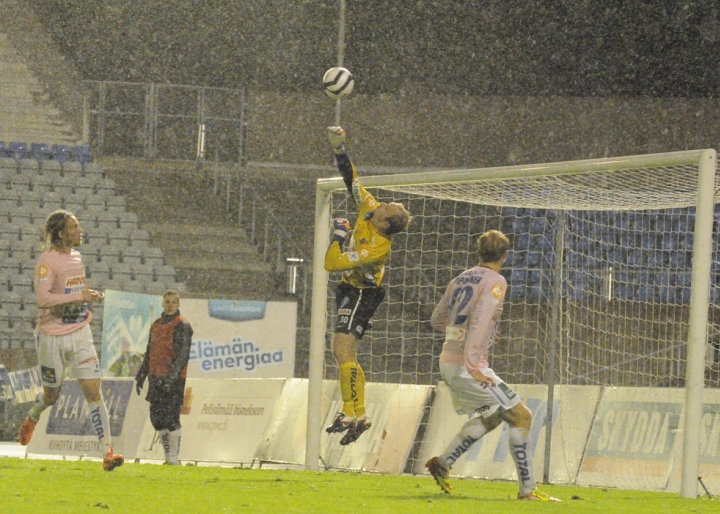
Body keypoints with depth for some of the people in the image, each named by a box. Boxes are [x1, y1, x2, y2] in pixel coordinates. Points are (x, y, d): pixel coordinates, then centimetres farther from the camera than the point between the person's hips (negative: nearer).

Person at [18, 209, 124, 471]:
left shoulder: (76, 257, 11)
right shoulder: (48, 260, -13)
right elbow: (42, 297, -25)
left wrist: (90, 297, 9)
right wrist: (80, 296, -26)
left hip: (80, 334, 5)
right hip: (53, 337, -5)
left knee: (93, 391, -8)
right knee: (51, 395, 11)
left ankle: (108, 451, -14)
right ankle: (31, 420, 47)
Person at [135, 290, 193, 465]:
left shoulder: (182, 326, -6)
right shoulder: (156, 325, 18)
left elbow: (183, 355, -14)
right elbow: (149, 353, 25)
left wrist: (171, 377, -24)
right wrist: (141, 376, 23)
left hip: (173, 379, -8)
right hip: (156, 377, 8)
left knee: (171, 416, -9)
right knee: (156, 416, 7)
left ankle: (173, 457, -5)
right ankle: (168, 454, 15)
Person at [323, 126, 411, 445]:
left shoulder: (377, 247, -30)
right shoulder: (368, 210, -9)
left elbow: (332, 264, -31)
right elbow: (351, 179, 1)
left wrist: (338, 235, -19)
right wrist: (338, 149, -5)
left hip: (361, 295, -10)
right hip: (352, 292, 10)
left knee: (344, 351, -18)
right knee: (340, 350, 13)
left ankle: (356, 415, -20)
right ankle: (350, 410, 19)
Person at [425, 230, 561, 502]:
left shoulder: (460, 279, 13)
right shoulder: (495, 281, -9)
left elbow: (437, 320, 23)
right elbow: (479, 322, -22)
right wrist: (472, 365, -26)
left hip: (447, 363, 9)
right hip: (467, 366, -9)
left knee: (492, 416, 25)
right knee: (521, 416, -5)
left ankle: (442, 463, 23)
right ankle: (527, 489, -8)